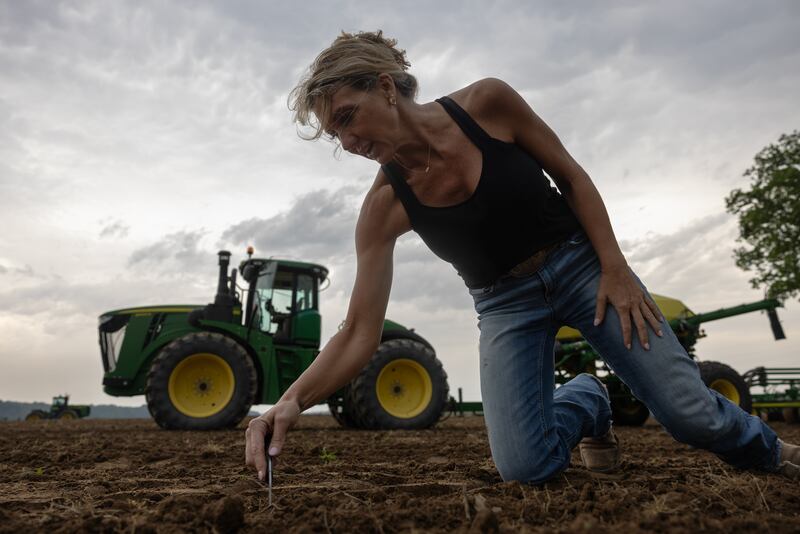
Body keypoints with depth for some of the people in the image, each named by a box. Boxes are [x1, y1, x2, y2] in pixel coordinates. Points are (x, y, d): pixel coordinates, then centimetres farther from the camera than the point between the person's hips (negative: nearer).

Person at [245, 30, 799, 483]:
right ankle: (588, 404, 19)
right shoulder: (385, 204, -15)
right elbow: (358, 334, -18)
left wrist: (615, 268, -11)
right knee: (524, 467, -15)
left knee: (691, 414, -5)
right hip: (505, 303, 1)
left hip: (581, 263, 0)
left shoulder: (487, 102, -17)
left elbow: (572, 177, -5)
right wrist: (293, 400, -33)